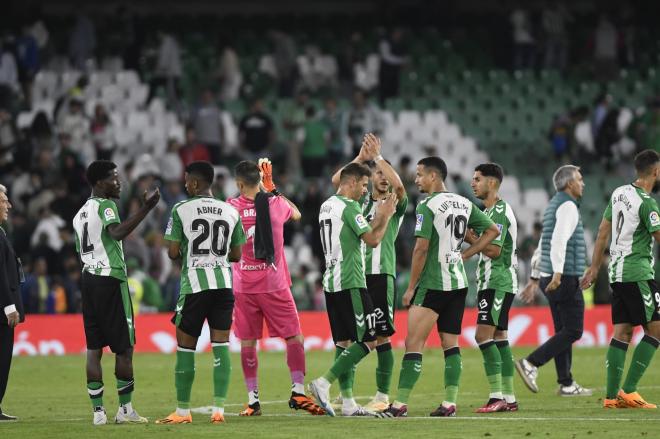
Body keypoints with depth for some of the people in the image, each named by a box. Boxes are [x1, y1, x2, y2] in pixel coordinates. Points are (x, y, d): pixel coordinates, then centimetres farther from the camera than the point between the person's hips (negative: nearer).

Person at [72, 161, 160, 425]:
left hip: (88, 278, 8)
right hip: (110, 279, -8)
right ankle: (125, 409, 2)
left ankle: (98, 411, 2)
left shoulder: (80, 213, 19)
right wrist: (146, 209, -31)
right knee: (124, 347, -1)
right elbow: (117, 232, -27)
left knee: (94, 348, 5)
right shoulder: (105, 205, -8)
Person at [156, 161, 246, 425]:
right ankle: (218, 410, -3)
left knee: (185, 346, 6)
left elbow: (173, 253, -5)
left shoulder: (181, 210, -3)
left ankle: (183, 411, 9)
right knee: (221, 344, 3)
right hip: (223, 283, 3)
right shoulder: (231, 212, 7)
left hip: (194, 283, -3)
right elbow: (236, 255, 11)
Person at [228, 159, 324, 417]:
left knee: (247, 342, 5)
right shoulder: (277, 204, -3)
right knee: (294, 337, 7)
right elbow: (296, 214, 21)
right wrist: (272, 188, 27)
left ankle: (253, 398, 5)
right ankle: (298, 391, -1)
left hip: (243, 286, 1)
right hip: (274, 284, -1)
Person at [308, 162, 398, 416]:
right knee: (368, 341, -7)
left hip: (331, 283, 10)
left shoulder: (326, 206, 16)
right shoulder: (348, 207, -12)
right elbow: (373, 240, -12)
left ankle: (348, 404, 7)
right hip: (350, 284, -10)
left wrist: (378, 216, 24)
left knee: (343, 341, 10)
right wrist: (386, 217, 3)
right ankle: (324, 383, -16)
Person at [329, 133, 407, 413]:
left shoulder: (396, 205, 6)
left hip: (380, 274, -4)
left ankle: (382, 396, 1)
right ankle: (345, 395, 9)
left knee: (381, 336, -4)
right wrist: (361, 158, -6)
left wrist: (378, 156, -11)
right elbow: (336, 181, 3)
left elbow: (398, 185, -15)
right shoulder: (359, 201, 16)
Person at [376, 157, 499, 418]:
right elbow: (492, 230, 15)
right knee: (450, 344, 10)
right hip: (459, 282, 7)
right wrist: (464, 255, 14)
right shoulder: (464, 204, 10)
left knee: (413, 344, -7)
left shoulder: (427, 205, -12)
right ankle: (449, 403, 5)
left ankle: (400, 404, -10)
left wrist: (411, 288, -9)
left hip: (432, 285, -7)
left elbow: (421, 248, -16)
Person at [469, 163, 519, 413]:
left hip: (498, 283, -10)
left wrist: (469, 237, -13)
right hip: (491, 282, 10)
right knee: (499, 338, 9)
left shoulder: (500, 211, -13)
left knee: (483, 336, -14)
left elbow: (494, 250, -20)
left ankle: (497, 396, -16)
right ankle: (509, 398, 9)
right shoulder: (489, 210, 18)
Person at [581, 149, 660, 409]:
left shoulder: (619, 193, 11)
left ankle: (611, 396, 3)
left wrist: (594, 267, 22)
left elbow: (603, 232, 16)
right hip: (637, 273, -9)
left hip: (617, 271, 9)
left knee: (622, 332, 8)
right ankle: (629, 391, -9)